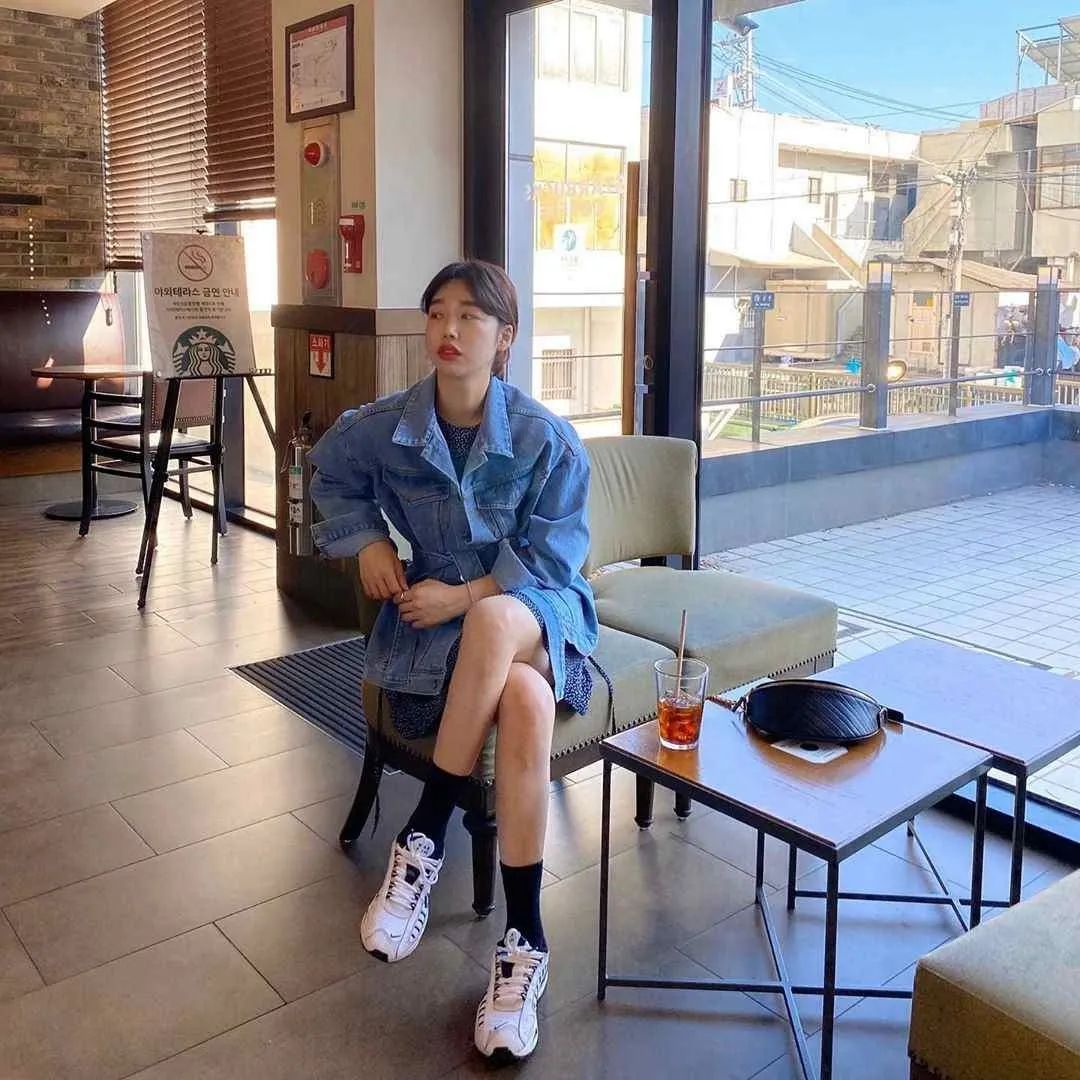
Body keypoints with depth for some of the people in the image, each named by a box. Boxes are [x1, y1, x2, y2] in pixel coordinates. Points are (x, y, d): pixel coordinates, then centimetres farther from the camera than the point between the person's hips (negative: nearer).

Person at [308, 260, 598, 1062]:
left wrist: (466, 595, -18)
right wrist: (368, 542, 5)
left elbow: (554, 554, -7)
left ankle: (422, 842, -25)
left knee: (493, 621, -40)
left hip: (537, 608, 0)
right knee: (526, 703, -33)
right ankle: (525, 942, -21)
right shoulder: (382, 427, -2)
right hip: (438, 613, 1)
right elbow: (332, 475, 20)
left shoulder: (547, 438, -9)